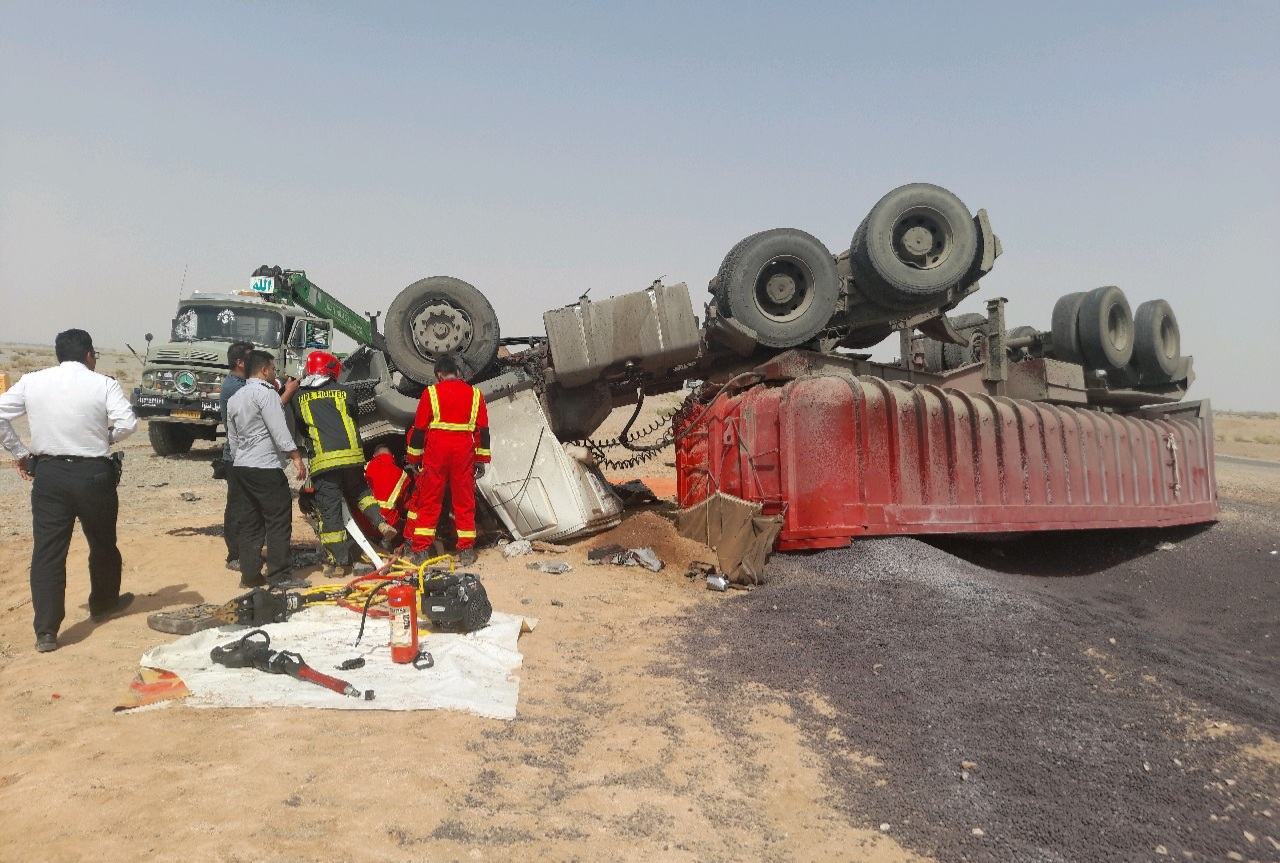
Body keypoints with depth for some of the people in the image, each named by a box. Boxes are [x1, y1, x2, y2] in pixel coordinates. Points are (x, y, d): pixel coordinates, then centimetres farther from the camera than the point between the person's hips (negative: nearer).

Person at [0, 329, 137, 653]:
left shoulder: (31, 382, 4)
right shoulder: (103, 384, -6)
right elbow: (127, 423, -16)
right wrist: (103, 439, 2)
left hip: (49, 474, 2)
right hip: (93, 474, -2)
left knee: (47, 550, 5)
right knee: (102, 544, 18)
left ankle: (46, 631, 2)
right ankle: (103, 605, 37)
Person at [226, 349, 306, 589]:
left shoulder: (234, 398, 18)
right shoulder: (265, 392, -10)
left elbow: (232, 437, 23)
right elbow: (279, 429, -18)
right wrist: (295, 456, -18)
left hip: (242, 466, 9)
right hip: (265, 466, -9)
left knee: (252, 521, 12)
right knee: (279, 520, -5)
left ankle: (249, 574, 13)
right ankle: (279, 575, -5)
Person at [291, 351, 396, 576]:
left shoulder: (299, 397, 8)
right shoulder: (342, 391, 9)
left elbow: (300, 425, 17)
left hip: (323, 460, -2)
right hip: (352, 456, 2)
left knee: (329, 509, 3)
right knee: (360, 491, 27)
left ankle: (338, 561, 5)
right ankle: (381, 523, 7)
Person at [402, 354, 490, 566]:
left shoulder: (431, 392, 4)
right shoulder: (475, 394, 9)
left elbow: (419, 428, 3)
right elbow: (483, 430, 8)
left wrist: (412, 459, 9)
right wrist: (482, 460, 12)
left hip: (436, 451, -1)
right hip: (464, 452, 1)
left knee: (428, 500, 6)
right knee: (465, 501, 7)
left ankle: (420, 549, 8)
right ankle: (466, 551, 10)